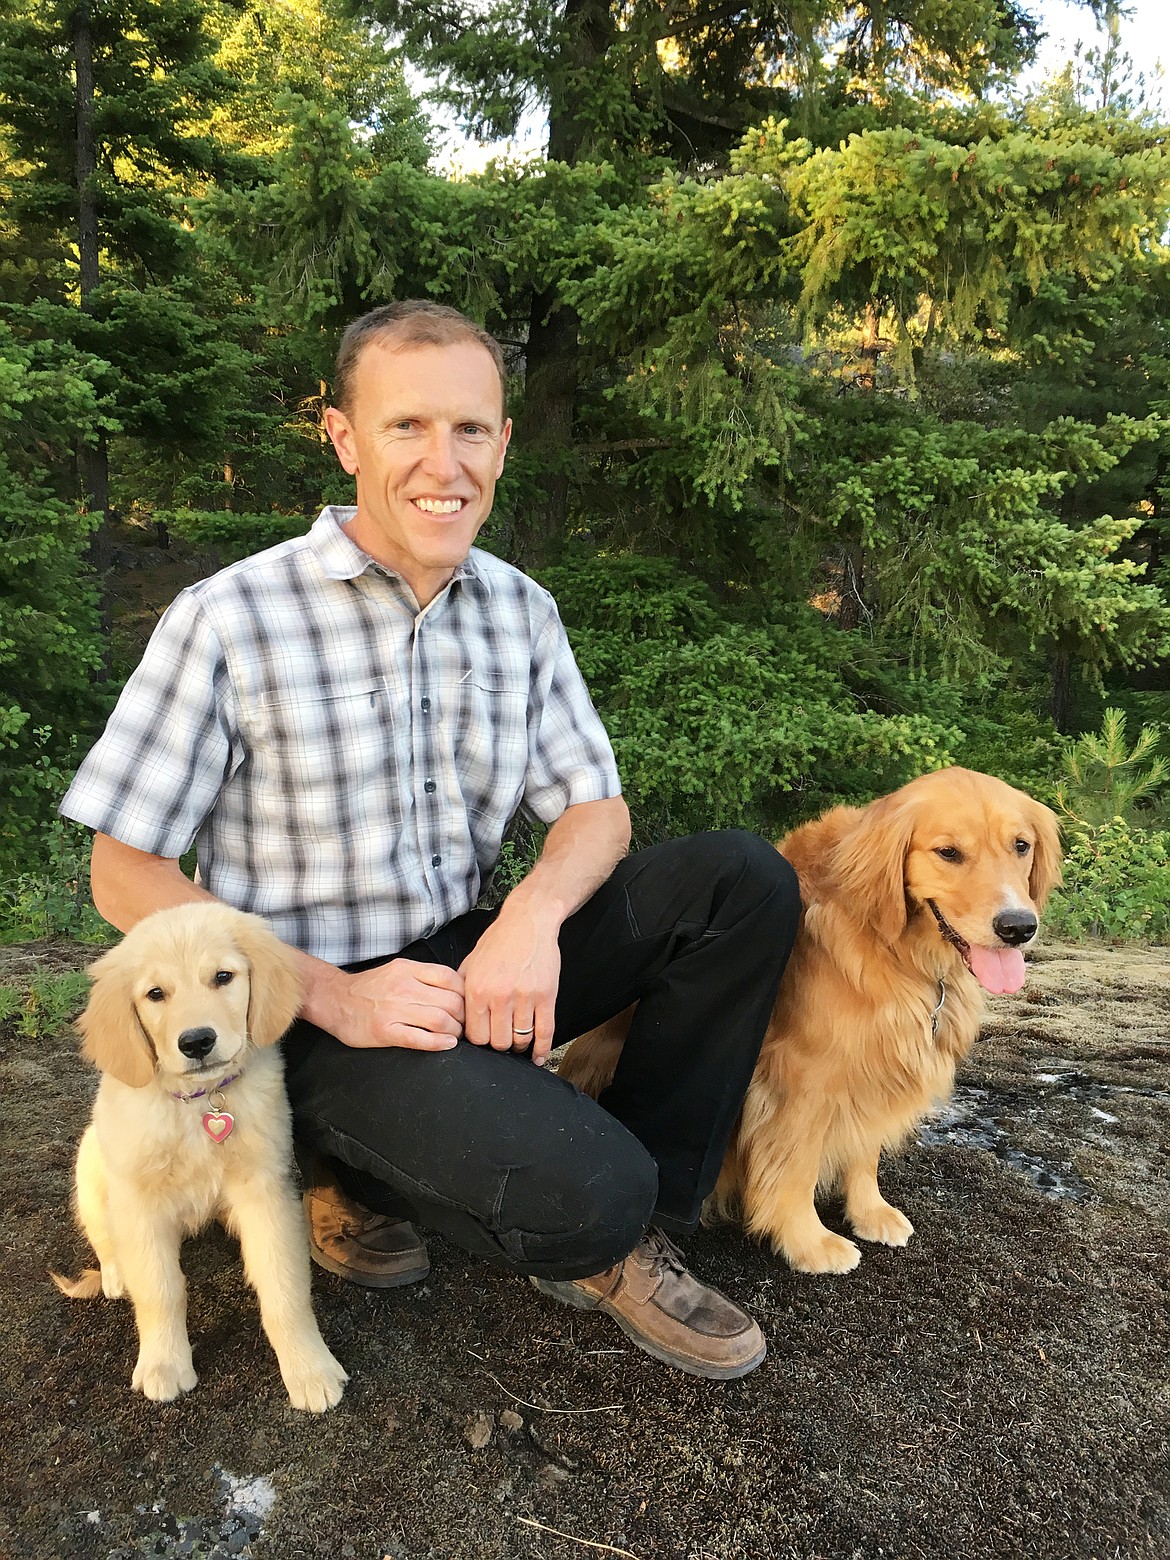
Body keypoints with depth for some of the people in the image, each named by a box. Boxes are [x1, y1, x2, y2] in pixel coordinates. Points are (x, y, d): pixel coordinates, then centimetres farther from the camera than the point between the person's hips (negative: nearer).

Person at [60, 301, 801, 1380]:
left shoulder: (520, 612, 3)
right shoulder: (228, 622, -13)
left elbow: (595, 809, 5)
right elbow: (126, 877, -9)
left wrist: (535, 911, -20)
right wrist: (335, 997, -20)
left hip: (475, 969, 6)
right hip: (319, 1009, -6)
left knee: (743, 879, -12)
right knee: (581, 1191, -29)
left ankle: (626, 1240, -1)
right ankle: (356, 1171, 6)